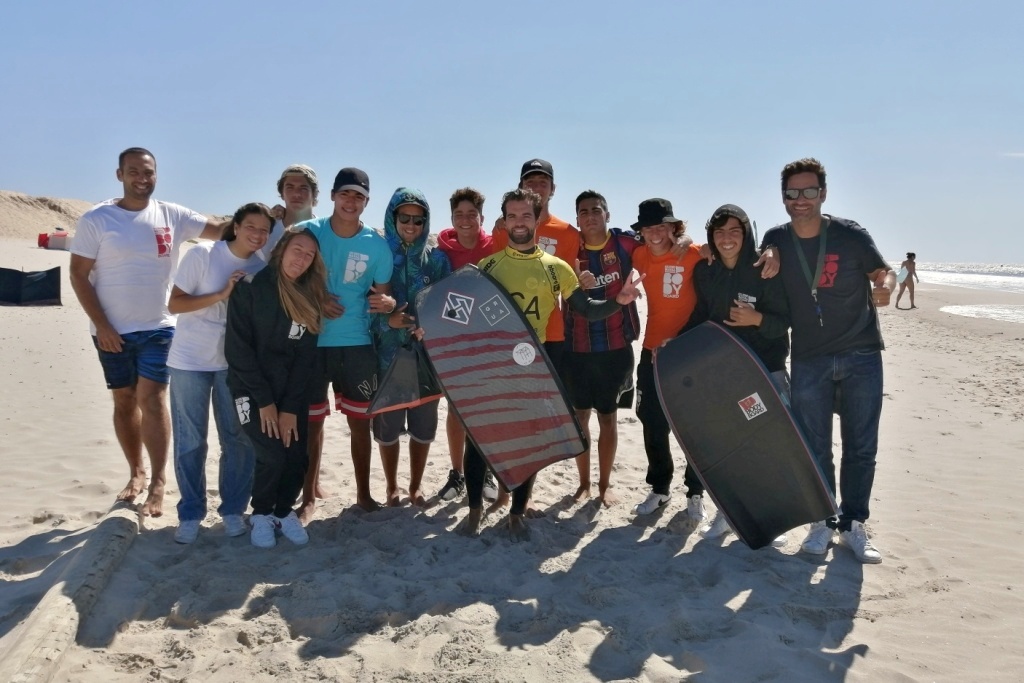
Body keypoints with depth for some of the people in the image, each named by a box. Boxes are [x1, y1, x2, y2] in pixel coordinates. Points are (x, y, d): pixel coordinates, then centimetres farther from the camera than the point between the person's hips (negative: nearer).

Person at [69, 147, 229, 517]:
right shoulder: (95, 219, -5)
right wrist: (101, 325, -11)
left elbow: (220, 229, -2)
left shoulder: (172, 215, 0)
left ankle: (158, 481, -4)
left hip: (159, 327, 0)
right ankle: (136, 473, 24)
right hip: (112, 330, 0)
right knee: (124, 401, 10)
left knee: (152, 399, -7)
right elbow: (79, 274, -5)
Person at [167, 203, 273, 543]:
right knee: (190, 441, 4)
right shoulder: (201, 254, -10)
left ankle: (233, 509, 21)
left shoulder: (263, 268, 0)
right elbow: (174, 304, -11)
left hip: (234, 364, 3)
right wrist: (221, 295, -21)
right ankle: (190, 514, 18)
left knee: (239, 439, 5)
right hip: (190, 361, -3)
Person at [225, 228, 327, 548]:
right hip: (252, 388, -4)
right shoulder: (250, 287, -10)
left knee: (298, 457, -6)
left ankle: (284, 511, 22)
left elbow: (306, 357, 0)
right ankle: (261, 514, 14)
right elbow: (237, 349, -13)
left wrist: (290, 407, -9)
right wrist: (265, 401, -14)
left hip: (291, 392, 4)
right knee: (272, 456, -15)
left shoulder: (310, 298, 4)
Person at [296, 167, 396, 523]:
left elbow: (384, 295, 3)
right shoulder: (307, 231, -4)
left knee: (360, 420, 8)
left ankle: (363, 493, 23)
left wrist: (387, 303, -21)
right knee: (311, 419, 6)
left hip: (357, 344, 1)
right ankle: (309, 497, 19)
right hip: (311, 342, -1)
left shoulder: (377, 245, -3)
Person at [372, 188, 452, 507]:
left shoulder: (436, 257, 4)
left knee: (424, 422, 8)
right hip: (388, 352, -1)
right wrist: (388, 320, -20)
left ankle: (416, 486, 26)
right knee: (387, 422, 5)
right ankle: (392, 487, 24)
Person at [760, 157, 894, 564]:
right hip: (809, 359, 2)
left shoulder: (850, 234, -7)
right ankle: (822, 522, 21)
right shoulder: (775, 241, 0)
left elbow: (884, 272, 2)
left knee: (861, 447, 5)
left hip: (861, 355, -1)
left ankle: (853, 525, 19)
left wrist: (884, 287, -18)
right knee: (813, 448, 6)